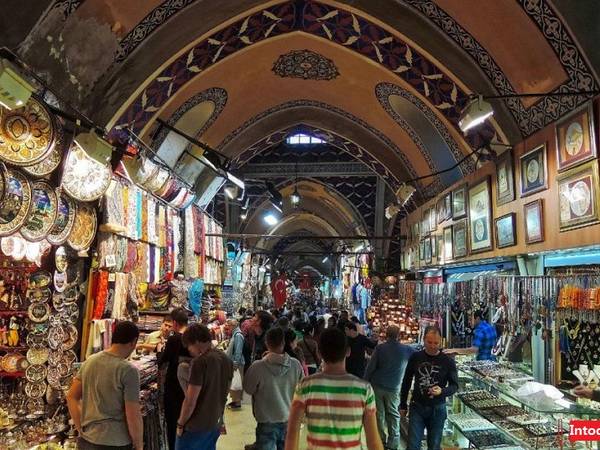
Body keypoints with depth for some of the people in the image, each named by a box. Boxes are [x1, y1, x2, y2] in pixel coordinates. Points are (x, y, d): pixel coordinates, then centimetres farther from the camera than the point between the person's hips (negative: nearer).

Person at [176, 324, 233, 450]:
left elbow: (190, 401, -19)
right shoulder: (226, 359, 3)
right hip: (215, 424, 7)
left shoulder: (200, 362, -21)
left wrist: (180, 424, -7)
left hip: (196, 426, -7)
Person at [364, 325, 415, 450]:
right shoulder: (406, 350, -4)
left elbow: (370, 367, -7)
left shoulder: (380, 348, -8)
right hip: (393, 388, 0)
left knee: (379, 414, 11)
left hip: (377, 386, 0)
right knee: (393, 415, 11)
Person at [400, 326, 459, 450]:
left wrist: (442, 391, -24)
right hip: (417, 407, 1)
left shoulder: (448, 361, -7)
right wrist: (402, 405, 9)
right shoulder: (415, 357, -3)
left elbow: (454, 386, -3)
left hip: (437, 409, 0)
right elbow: (406, 382, 7)